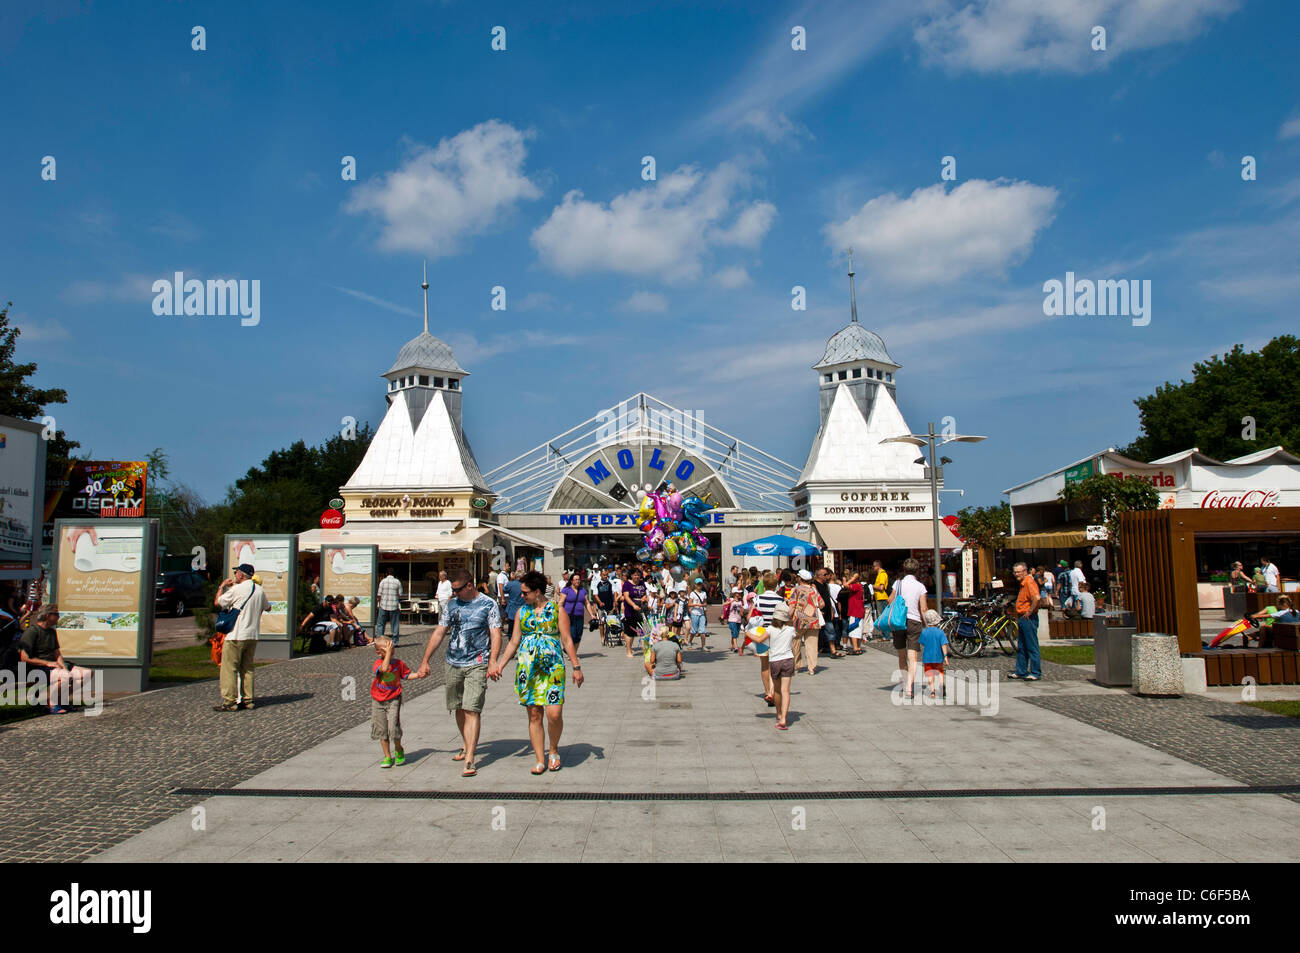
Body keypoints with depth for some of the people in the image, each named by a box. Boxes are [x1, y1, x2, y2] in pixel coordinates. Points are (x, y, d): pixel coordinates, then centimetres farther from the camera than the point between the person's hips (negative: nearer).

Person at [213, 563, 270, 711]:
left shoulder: (237, 589, -11)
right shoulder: (260, 590, 7)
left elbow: (217, 603, -1)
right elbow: (267, 607, 22)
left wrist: (222, 587, 12)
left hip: (236, 636, -6)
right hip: (253, 635, 6)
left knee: (229, 668, 0)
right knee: (247, 668, 14)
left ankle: (230, 701, -2)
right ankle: (248, 700, 14)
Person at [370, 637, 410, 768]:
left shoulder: (399, 663, 0)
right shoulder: (378, 663, -8)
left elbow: (407, 675, 14)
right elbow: (384, 668, -30)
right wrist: (388, 653, -27)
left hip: (393, 699, 0)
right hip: (378, 701, 1)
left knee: (393, 727, -12)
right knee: (382, 730, 7)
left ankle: (398, 751, 15)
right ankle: (387, 756, 21)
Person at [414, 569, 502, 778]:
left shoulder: (489, 604, -3)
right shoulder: (452, 605, 11)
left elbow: (495, 635, -8)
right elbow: (439, 633, 13)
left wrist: (492, 663, -19)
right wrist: (425, 661, 10)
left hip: (477, 665, -5)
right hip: (452, 664, 5)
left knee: (472, 710, -12)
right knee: (459, 709, 14)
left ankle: (469, 760, -14)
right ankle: (466, 745, 34)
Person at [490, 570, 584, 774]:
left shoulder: (557, 610, 2)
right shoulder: (522, 611, 11)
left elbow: (567, 640, 1)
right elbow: (514, 642, 15)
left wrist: (576, 667, -3)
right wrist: (499, 665, 7)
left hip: (552, 668, -3)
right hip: (526, 670, 3)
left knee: (554, 714, -11)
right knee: (534, 715, 3)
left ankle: (553, 750, 16)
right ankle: (540, 760, 11)